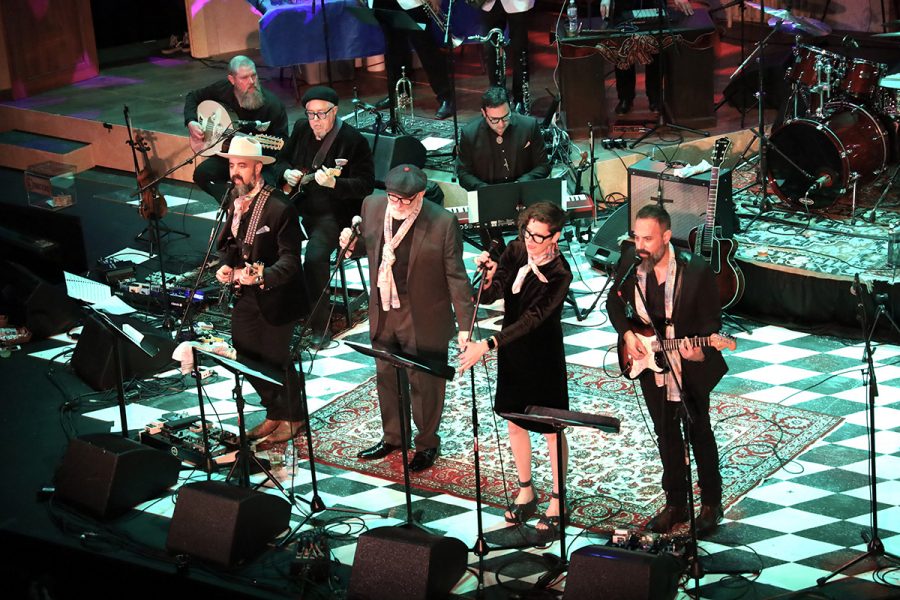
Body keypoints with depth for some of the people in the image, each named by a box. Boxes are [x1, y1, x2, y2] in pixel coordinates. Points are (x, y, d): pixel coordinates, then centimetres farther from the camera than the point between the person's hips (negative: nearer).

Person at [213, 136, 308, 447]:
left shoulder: (280, 208, -23)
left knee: (277, 359, 8)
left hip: (273, 298, -7)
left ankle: (292, 418, 32)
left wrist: (262, 276, -39)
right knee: (246, 358, 15)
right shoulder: (234, 198, 1)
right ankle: (274, 413, 36)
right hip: (244, 296, 7)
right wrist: (226, 265, -8)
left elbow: (289, 260, -23)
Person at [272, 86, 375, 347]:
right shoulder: (301, 128, 7)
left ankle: (320, 325, -15)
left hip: (334, 212, -7)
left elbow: (366, 185, -17)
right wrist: (286, 174, -2)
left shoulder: (353, 140, -13)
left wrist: (334, 183, -33)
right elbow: (282, 159, 21)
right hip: (299, 205, 7)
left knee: (315, 256, -30)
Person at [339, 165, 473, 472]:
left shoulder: (443, 223, -18)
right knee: (386, 377, 19)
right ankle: (392, 437, 39)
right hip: (383, 312, 5)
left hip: (424, 319, -5)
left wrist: (465, 325, -16)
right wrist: (351, 242, -11)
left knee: (424, 383, 9)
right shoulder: (372, 206, -5)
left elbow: (456, 277, -14)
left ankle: (427, 443, 30)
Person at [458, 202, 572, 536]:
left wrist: (486, 345, -38)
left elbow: (531, 319, -31)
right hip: (511, 348, 6)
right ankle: (526, 492, 34)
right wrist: (489, 276, -31)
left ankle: (556, 501, 23)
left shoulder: (559, 275, -24)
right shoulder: (516, 250, -8)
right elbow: (488, 297, -8)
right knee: (514, 422, 17)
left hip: (543, 355, -6)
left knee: (551, 430, 7)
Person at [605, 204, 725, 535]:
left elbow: (712, 319, -14)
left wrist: (700, 350, -32)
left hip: (690, 369, -4)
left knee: (700, 434, 11)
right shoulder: (630, 261, -10)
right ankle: (675, 503, 29)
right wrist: (627, 333, -9)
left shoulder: (696, 270, -22)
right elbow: (614, 301, 6)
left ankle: (711, 503, 27)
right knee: (666, 435, 16)